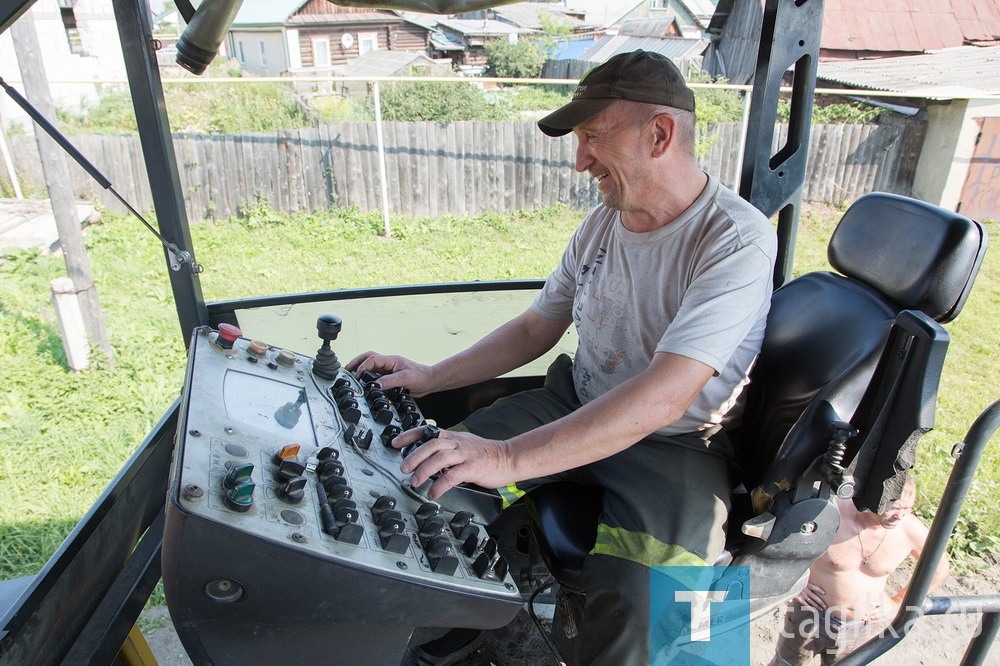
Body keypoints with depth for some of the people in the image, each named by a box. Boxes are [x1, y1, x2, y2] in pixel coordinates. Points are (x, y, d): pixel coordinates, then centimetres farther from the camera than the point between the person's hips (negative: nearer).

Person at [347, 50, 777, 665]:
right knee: (438, 474, -7)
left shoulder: (738, 240, -20)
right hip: (578, 405, 6)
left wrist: (511, 459, -38)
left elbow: (664, 396, -32)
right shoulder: (603, 222, 3)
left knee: (624, 604, -32)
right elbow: (536, 328, 10)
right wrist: (431, 377, 0)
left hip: (677, 446, -6)